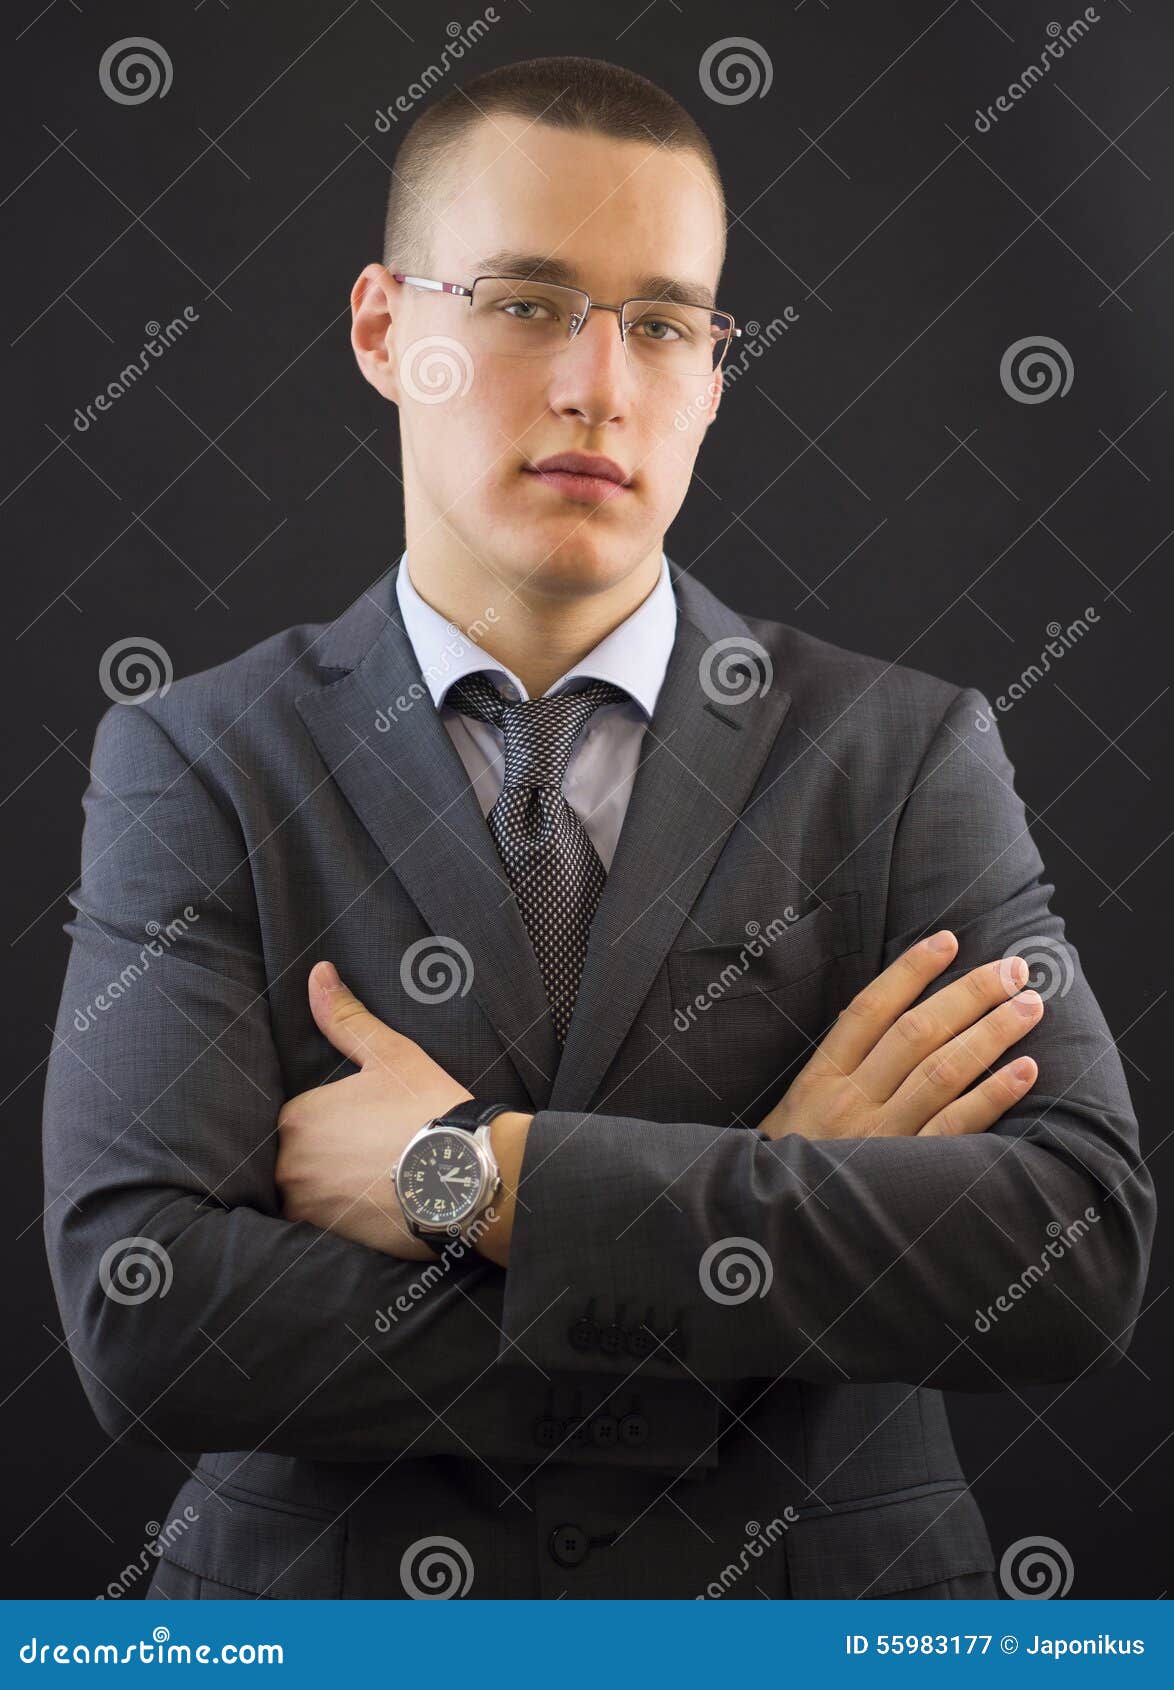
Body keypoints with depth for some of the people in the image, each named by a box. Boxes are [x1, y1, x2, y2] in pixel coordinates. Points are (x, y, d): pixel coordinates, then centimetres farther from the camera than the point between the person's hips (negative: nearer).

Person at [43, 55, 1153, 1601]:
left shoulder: (910, 756, -6)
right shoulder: (192, 766, -8)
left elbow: (1082, 1253, -18)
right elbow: (140, 1319, -19)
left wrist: (476, 1173, -22)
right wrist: (773, 1201, -21)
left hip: (808, 1606, 1)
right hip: (324, 1599, -1)